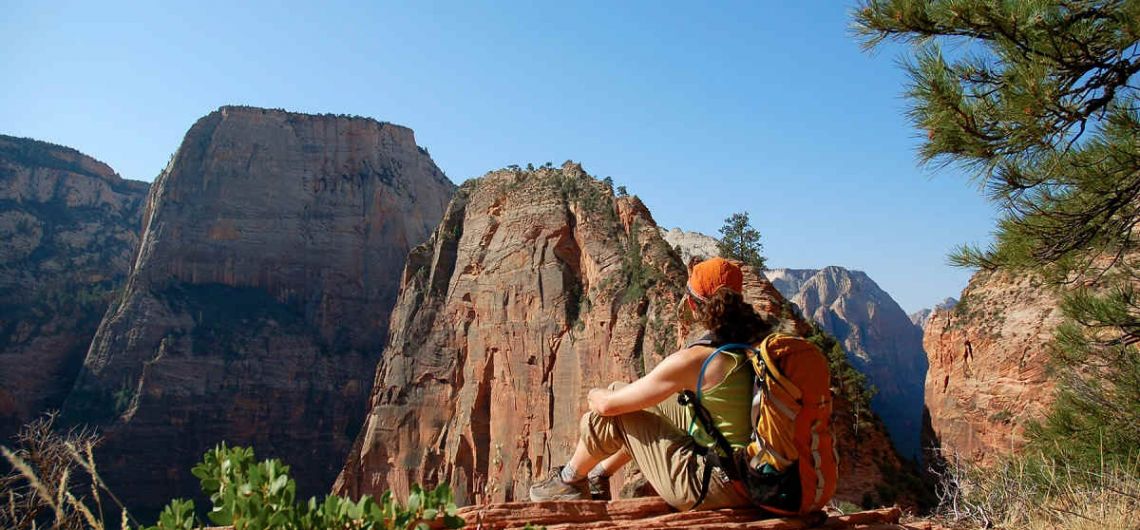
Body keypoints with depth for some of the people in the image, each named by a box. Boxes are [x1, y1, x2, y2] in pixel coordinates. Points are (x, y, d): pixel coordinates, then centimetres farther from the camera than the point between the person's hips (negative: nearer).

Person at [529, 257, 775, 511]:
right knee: (646, 404, 22)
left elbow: (608, 404, -13)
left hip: (712, 488, -8)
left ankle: (570, 481, 30)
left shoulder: (693, 360, -23)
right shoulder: (762, 340, -3)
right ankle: (597, 476, 43)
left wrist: (594, 394, 12)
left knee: (609, 416, 3)